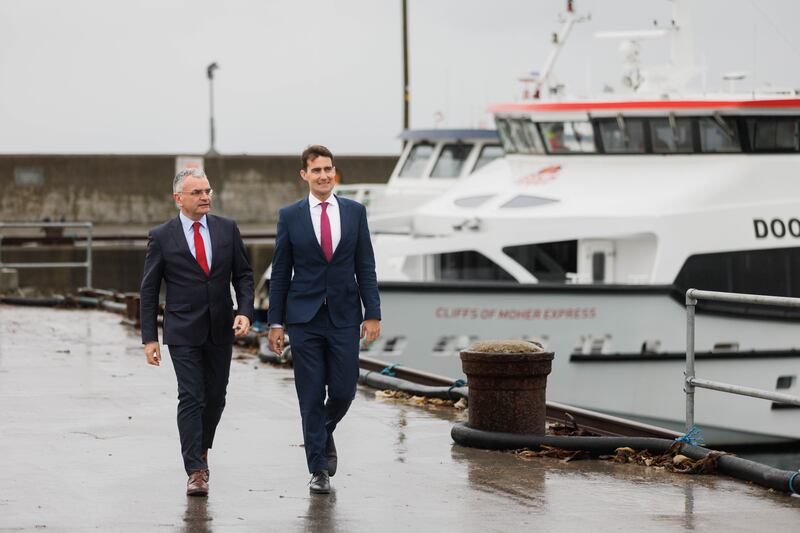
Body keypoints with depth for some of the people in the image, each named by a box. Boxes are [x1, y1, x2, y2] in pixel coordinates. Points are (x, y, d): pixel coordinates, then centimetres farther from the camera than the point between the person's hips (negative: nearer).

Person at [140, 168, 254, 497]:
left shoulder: (227, 229, 4)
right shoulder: (162, 237, -3)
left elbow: (243, 275, 8)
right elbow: (149, 290, 0)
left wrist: (245, 312, -9)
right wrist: (149, 337, -5)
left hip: (220, 330, 3)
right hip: (183, 332, -3)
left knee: (215, 397, 11)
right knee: (191, 399, -9)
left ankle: (201, 449, 36)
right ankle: (195, 472, -9)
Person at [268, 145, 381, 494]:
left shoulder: (355, 212, 5)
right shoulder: (290, 216, 1)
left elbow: (365, 267, 5)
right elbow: (280, 273, 3)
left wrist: (372, 314, -1)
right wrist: (275, 322, 0)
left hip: (344, 317, 1)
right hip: (304, 318, -1)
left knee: (343, 392, 1)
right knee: (311, 397, 0)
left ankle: (324, 433, 34)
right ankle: (319, 471, 7)